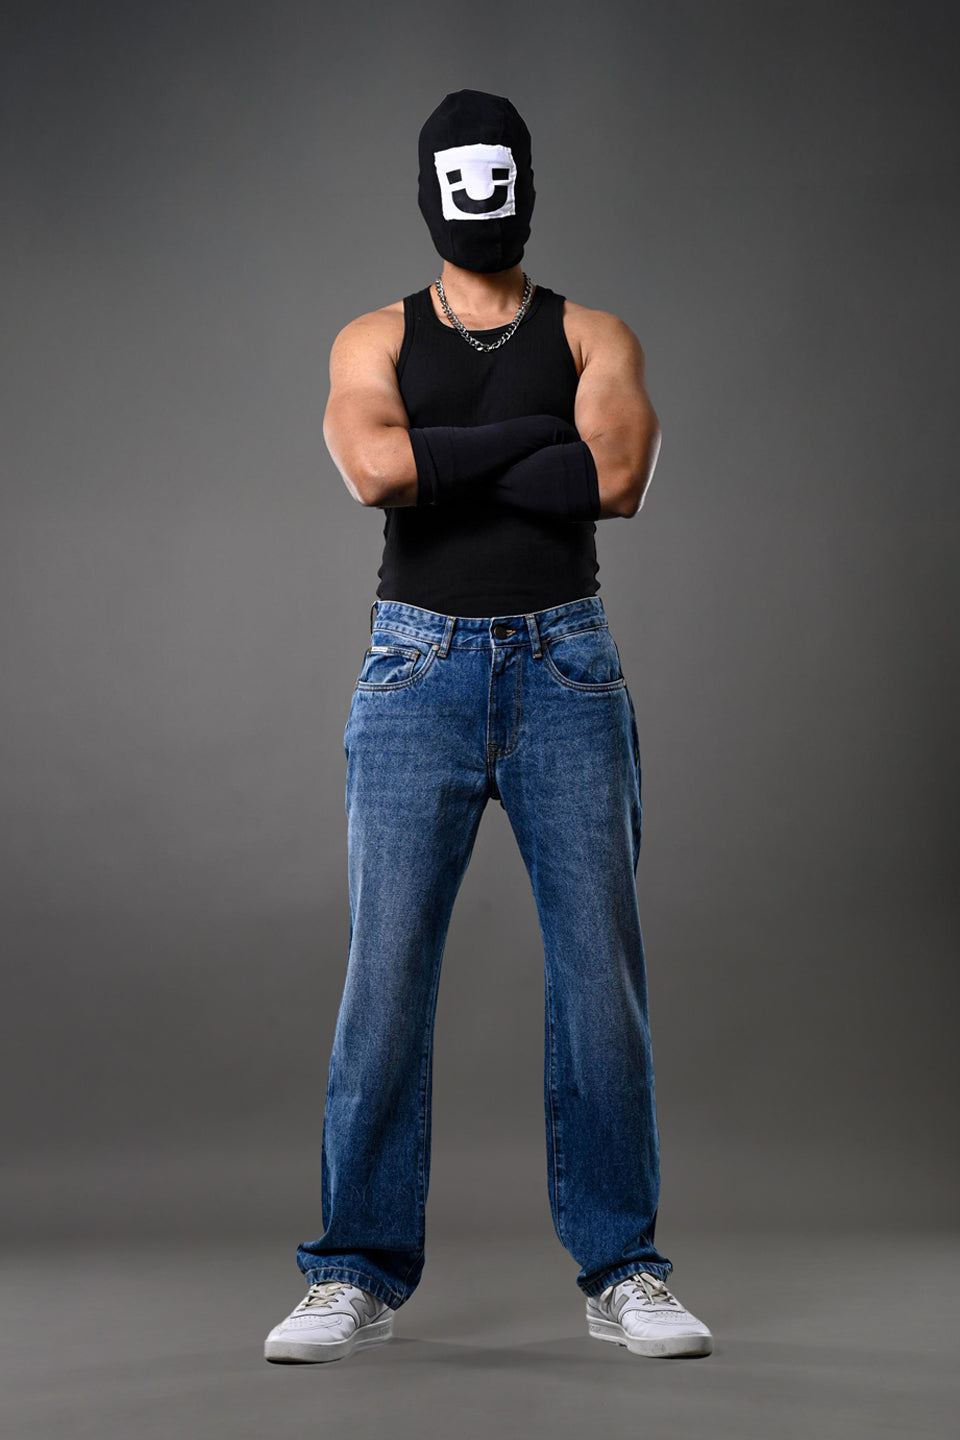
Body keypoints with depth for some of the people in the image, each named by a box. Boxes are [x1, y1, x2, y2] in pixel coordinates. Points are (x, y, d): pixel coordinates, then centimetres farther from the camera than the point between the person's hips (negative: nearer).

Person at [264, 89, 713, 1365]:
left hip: (567, 666, 1)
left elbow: (619, 479, -12)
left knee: (601, 970, -1)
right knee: (386, 972, -5)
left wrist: (430, 459, -9)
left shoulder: (597, 340, 9)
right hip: (419, 669, 0)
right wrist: (537, 438, -8)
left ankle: (622, 1271, 9)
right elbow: (372, 469, -13)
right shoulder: (374, 343, 10)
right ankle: (360, 1274, 4)